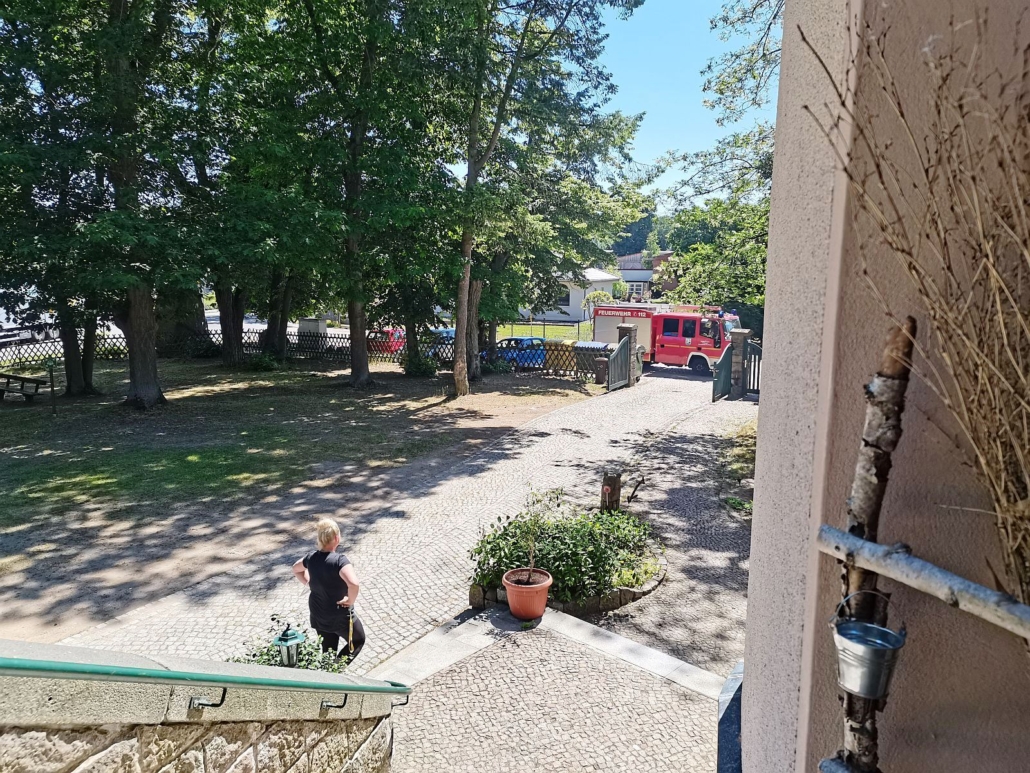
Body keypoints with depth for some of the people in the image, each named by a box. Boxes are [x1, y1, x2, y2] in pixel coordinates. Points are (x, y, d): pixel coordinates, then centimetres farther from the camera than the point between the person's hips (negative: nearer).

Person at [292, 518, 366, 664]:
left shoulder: (312, 557, -7)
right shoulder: (339, 560, -29)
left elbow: (296, 569, 15)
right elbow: (353, 583, -44)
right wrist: (350, 600, -26)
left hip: (317, 615, 6)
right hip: (340, 616, -6)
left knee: (328, 652, 23)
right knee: (358, 641, 19)